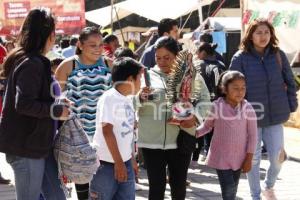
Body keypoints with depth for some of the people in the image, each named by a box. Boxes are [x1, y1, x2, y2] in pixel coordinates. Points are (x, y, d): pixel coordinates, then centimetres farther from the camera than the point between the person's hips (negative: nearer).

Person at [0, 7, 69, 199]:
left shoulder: (31, 61, 15)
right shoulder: (32, 64, -18)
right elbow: (23, 104, -27)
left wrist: (56, 104, 10)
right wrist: (57, 110, -17)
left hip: (38, 143, 10)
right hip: (26, 147, -10)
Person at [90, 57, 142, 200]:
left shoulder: (127, 100, 12)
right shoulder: (109, 98, -13)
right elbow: (107, 131, -17)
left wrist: (132, 159, 20)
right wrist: (118, 162, -18)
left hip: (125, 162, 8)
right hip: (107, 163, -8)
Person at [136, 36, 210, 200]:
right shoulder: (147, 76, 0)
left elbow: (204, 100, 5)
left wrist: (195, 117, -13)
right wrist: (140, 97, -26)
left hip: (181, 139, 1)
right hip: (152, 141, -1)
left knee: (179, 184, 15)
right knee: (156, 186, 1)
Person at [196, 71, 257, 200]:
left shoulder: (247, 108, -9)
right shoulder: (216, 107, -12)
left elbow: (252, 135, -4)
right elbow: (206, 126, 3)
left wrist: (249, 159, -5)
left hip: (239, 157, 2)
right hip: (221, 157, -2)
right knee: (228, 190, -8)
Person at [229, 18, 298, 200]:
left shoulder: (278, 55, 1)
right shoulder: (241, 58, -7)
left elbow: (290, 82, 9)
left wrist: (291, 106, 4)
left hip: (275, 116, 2)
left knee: (277, 158, 4)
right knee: (253, 158, 7)